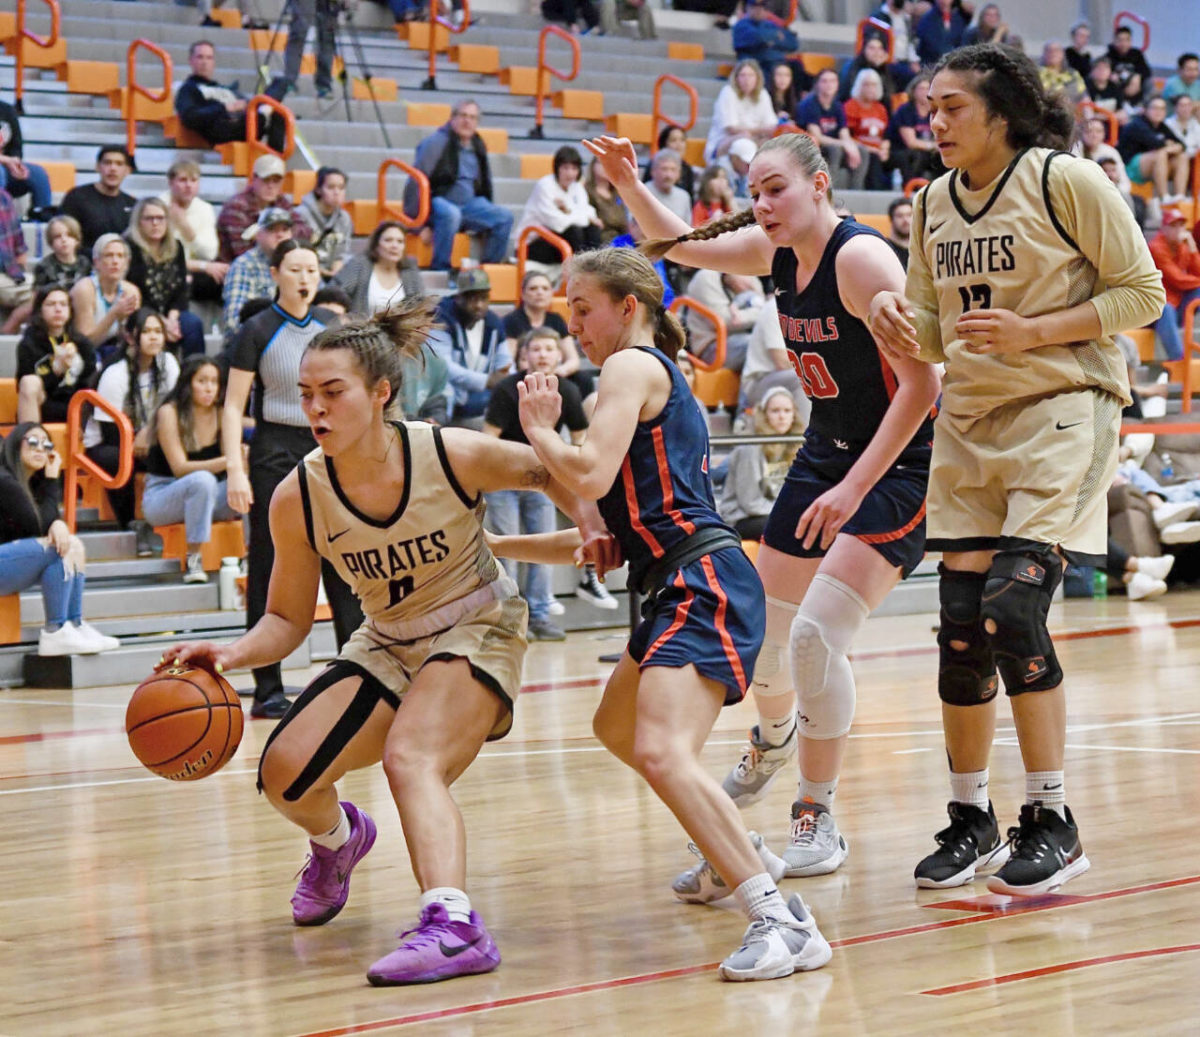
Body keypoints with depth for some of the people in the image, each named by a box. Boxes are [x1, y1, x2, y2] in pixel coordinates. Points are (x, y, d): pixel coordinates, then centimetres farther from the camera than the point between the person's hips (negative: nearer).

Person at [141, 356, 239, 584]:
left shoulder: (222, 414, 1)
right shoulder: (169, 412, -12)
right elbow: (180, 468, -19)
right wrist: (226, 462, -33)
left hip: (206, 498, 4)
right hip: (161, 495, -4)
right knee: (202, 480, -38)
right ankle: (193, 560, -31)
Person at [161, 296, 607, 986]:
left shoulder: (455, 456, -22)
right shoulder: (298, 499, -15)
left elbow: (547, 471, -1)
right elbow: (288, 619, -4)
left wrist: (590, 521, -17)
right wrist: (232, 655, -23)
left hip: (478, 631, -4)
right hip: (388, 644, 4)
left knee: (410, 756, -31)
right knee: (285, 775, -9)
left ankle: (454, 926, -46)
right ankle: (337, 838, 29)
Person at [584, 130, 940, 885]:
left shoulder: (860, 257, -23)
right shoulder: (778, 251, 1)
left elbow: (920, 382, -26)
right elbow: (680, 245, 17)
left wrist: (854, 488, -28)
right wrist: (628, 185, -2)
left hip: (901, 461, -8)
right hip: (828, 453, 8)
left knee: (816, 632, -20)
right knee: (759, 627, 14)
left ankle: (818, 818, -5)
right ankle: (775, 738, 47)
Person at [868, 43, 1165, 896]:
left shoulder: (1067, 181, -9)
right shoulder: (934, 203, 10)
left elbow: (1142, 294, -7)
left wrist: (1030, 331, -17)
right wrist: (899, 318, -6)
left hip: (1063, 410, -6)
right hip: (968, 424, 6)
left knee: (1013, 609, -16)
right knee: (962, 628, 3)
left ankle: (1053, 824, -4)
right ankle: (971, 820, 19)